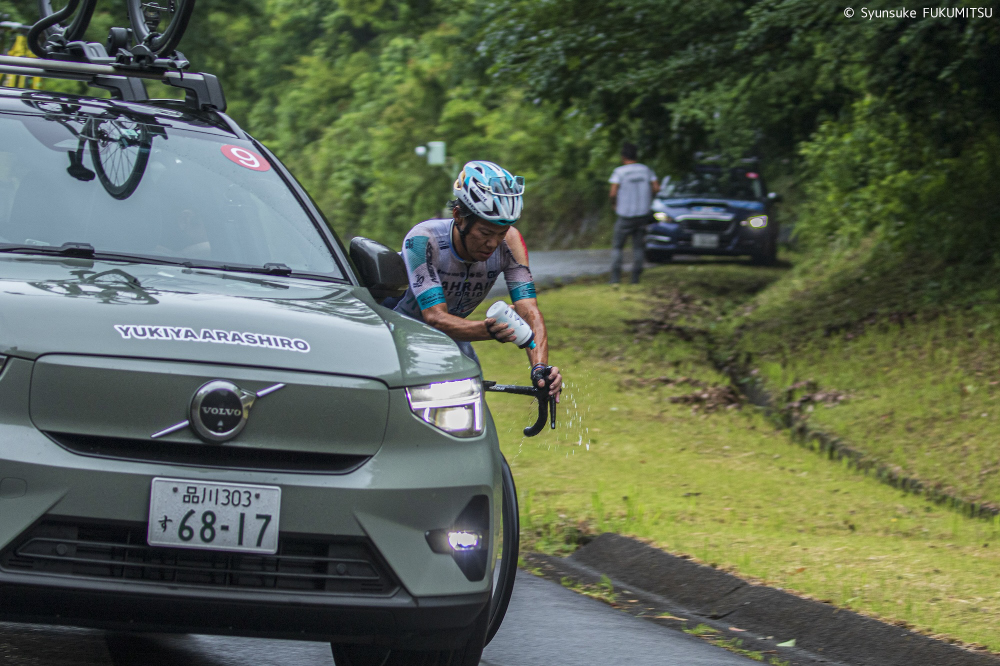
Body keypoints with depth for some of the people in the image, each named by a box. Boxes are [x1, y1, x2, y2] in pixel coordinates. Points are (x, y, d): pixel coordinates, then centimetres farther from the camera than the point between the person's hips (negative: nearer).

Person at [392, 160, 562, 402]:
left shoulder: (508, 241, -23)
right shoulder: (423, 240, -33)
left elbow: (529, 311, -29)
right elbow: (435, 318, -41)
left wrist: (540, 367, -48)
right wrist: (488, 330, -60)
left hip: (451, 344, 4)